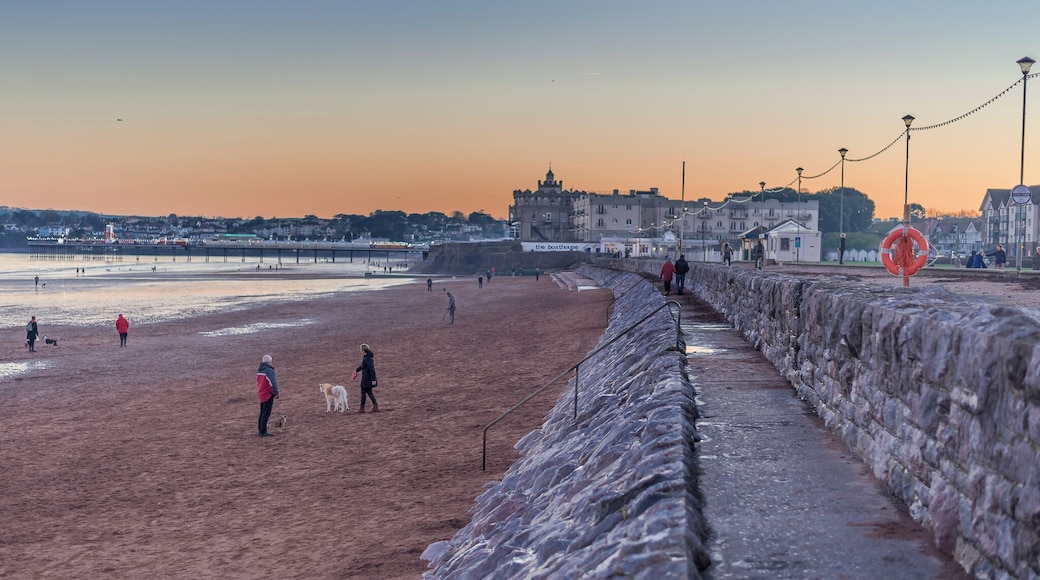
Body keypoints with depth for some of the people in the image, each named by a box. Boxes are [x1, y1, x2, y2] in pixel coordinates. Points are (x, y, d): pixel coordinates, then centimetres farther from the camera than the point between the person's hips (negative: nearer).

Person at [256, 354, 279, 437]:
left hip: (261, 394, 9)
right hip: (268, 395, -9)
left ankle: (260, 430, 22)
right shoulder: (269, 370, -17)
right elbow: (272, 383, -22)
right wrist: (276, 393, -14)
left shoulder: (259, 370, 11)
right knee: (266, 414, -5)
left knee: (262, 413, 17)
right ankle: (263, 432, -5)